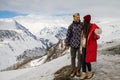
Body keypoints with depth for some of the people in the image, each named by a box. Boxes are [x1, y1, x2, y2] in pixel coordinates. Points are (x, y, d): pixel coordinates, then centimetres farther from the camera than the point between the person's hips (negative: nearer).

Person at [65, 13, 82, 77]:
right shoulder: (71, 26, -4)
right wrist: (67, 44, 0)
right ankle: (73, 71, 22)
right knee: (73, 58, 8)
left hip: (80, 44, 0)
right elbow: (68, 35, 0)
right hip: (73, 44, 0)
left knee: (80, 58, 7)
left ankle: (78, 71, 23)